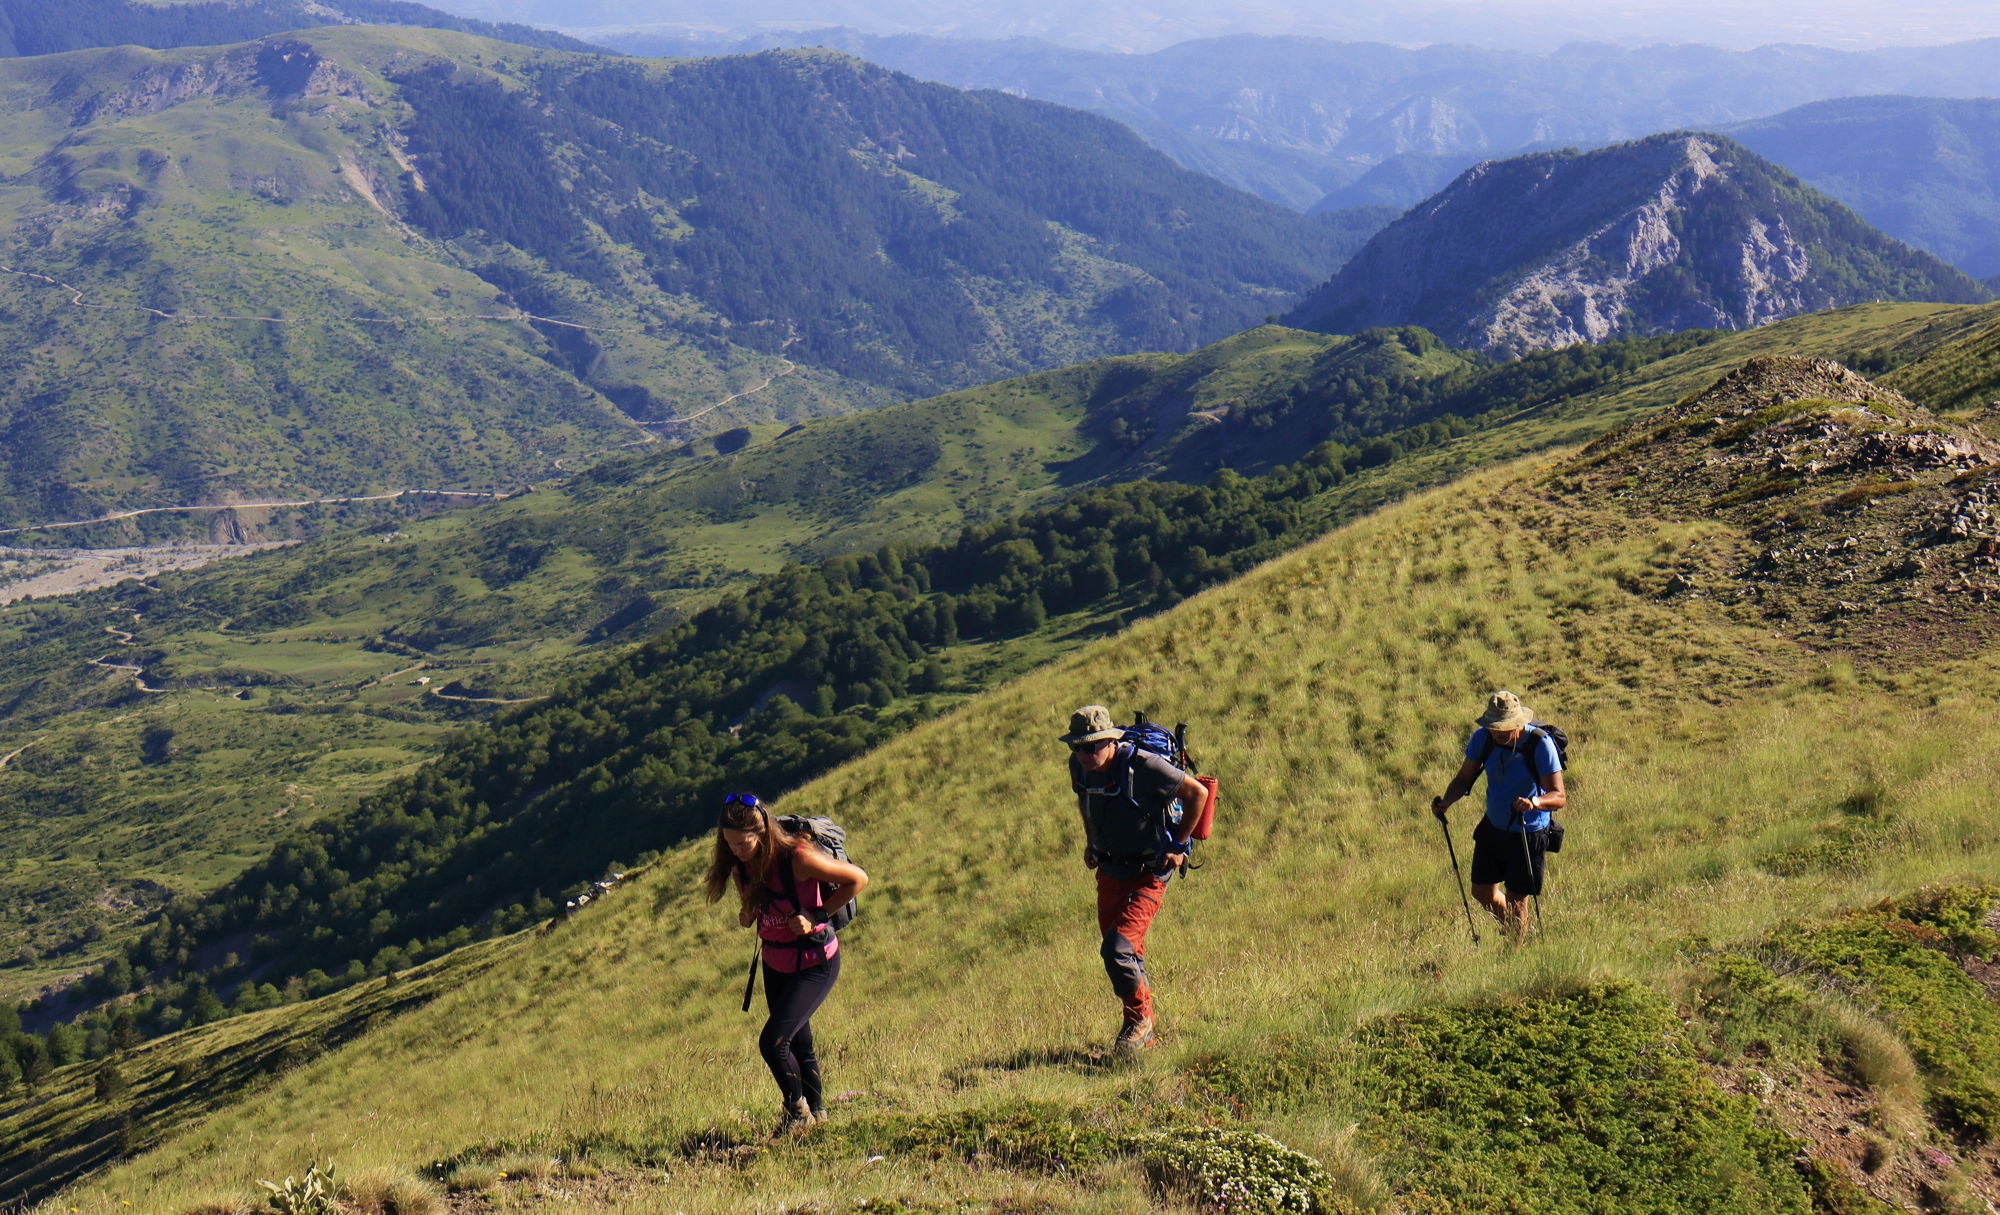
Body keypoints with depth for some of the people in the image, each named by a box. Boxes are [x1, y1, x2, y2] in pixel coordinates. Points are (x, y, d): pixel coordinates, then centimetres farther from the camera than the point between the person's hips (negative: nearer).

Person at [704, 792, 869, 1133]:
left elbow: (858, 879, -17)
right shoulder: (740, 865, -7)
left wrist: (816, 917, -20)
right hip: (775, 964, 7)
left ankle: (798, 1111, 9)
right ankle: (816, 1110, 36)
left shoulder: (797, 858, -27)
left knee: (772, 1042, -14)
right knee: (798, 1044, 16)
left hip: (814, 964, -7)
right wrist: (747, 915, -12)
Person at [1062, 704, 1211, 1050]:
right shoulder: (1079, 766, -6)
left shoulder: (1143, 766, -26)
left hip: (1148, 875, -7)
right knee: (1129, 956, 14)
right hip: (1109, 872, 7)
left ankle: (1140, 1017, 6)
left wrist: (1178, 845, -9)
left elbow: (1197, 793, -14)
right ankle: (1143, 1035, 31)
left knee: (1117, 950, -19)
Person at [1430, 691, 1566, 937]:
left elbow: (1559, 796, -27)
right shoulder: (1483, 738, -12)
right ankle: (1513, 931, 42)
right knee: (1482, 891, 15)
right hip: (1493, 826, 5)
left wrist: (1534, 802, -49)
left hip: (1529, 832, -5)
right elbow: (1464, 778, 1)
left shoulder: (1539, 744, -25)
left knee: (1515, 899, -2)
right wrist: (1445, 801, -19)